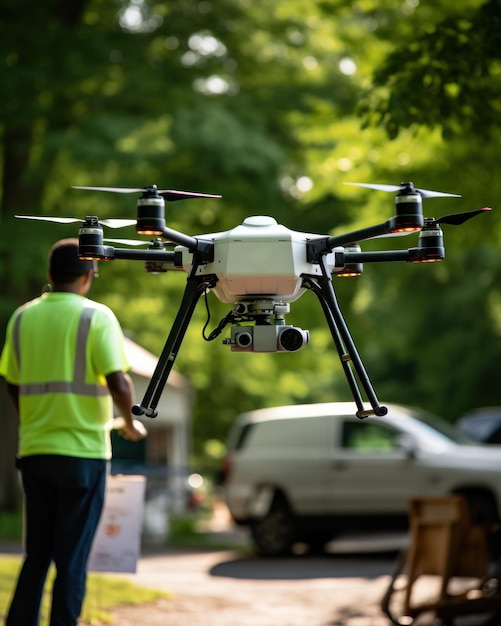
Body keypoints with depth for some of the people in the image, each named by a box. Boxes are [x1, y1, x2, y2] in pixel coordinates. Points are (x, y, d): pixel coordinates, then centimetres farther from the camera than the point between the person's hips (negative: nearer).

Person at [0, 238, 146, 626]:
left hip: (34, 450, 5)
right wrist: (131, 425, 3)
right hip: (82, 452, -5)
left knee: (36, 555, 14)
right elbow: (119, 382, -15)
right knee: (72, 559, 1)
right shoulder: (96, 316, -8)